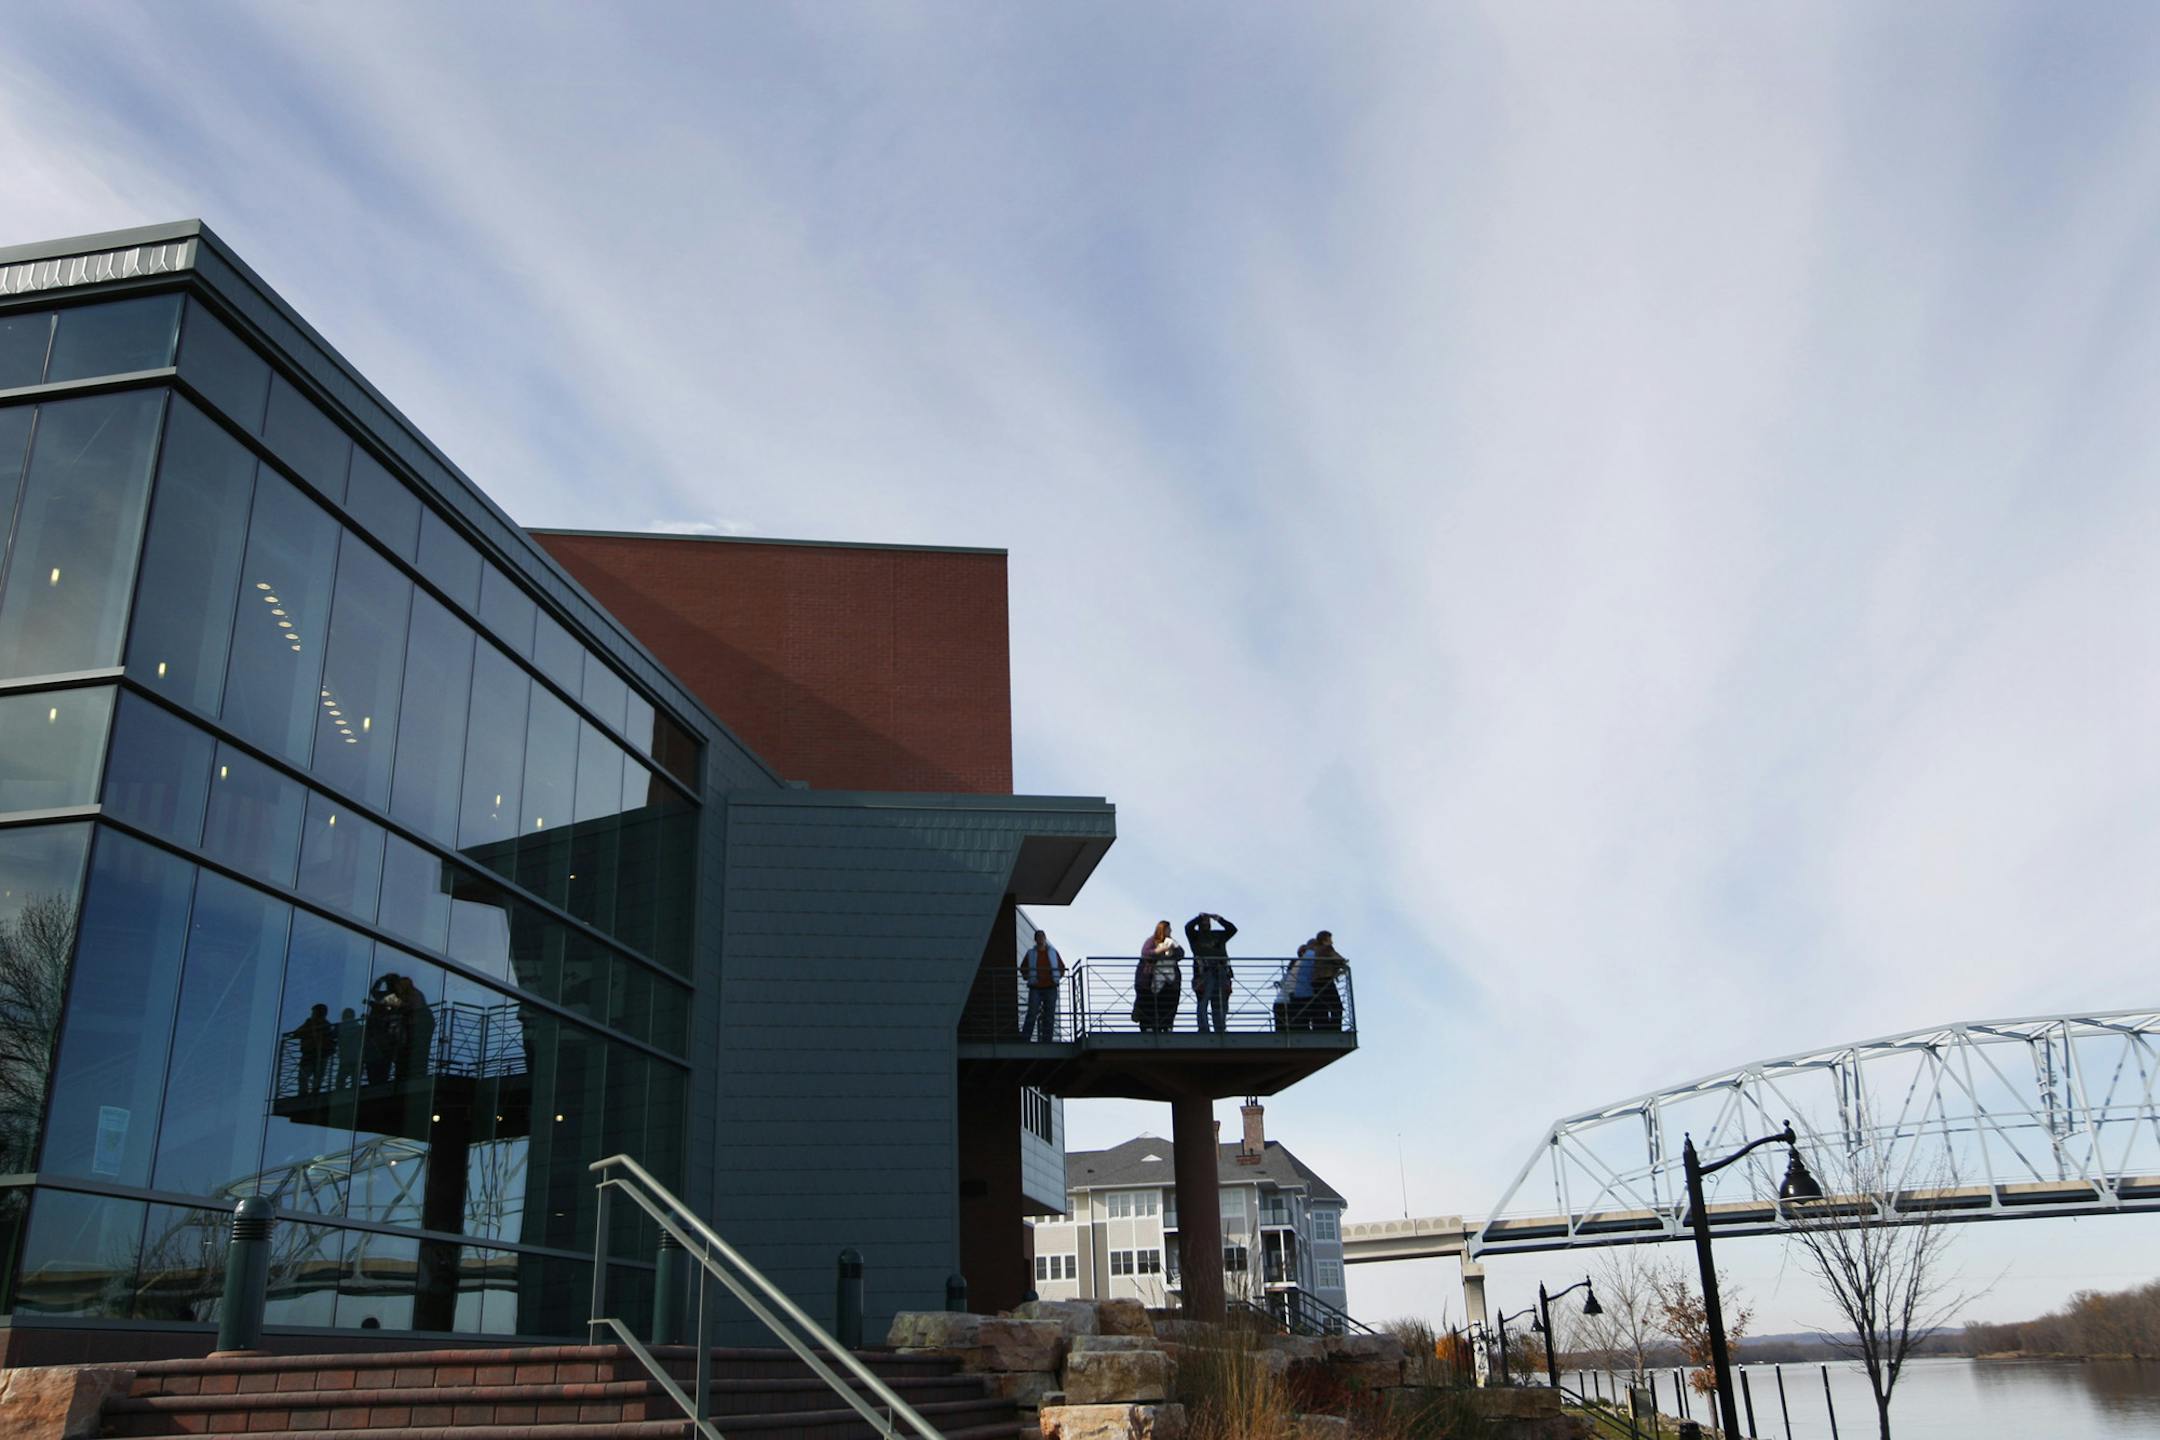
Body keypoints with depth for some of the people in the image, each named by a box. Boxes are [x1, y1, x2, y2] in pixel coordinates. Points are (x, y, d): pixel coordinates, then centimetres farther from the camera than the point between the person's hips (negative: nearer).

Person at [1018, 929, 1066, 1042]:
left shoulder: (1053, 952, 14)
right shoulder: (1030, 953, 12)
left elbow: (1062, 967, 20)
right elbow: (1023, 968, 19)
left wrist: (1058, 976, 5)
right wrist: (1027, 977, 3)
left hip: (1050, 988, 2)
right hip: (1035, 989, -2)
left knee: (1049, 1015, 0)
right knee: (1032, 1014, -12)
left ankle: (1047, 1041, 3)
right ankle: (1024, 1039, -14)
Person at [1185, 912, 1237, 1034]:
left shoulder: (1218, 935, 23)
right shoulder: (1195, 936, 13)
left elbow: (1232, 929, 14)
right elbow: (1188, 926, -5)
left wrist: (1218, 918, 10)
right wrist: (1200, 916, 4)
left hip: (1221, 972, 4)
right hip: (1204, 973, -4)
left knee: (1220, 1006, 3)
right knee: (1202, 1004, -12)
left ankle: (1220, 1031, 6)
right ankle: (1203, 1030, -14)